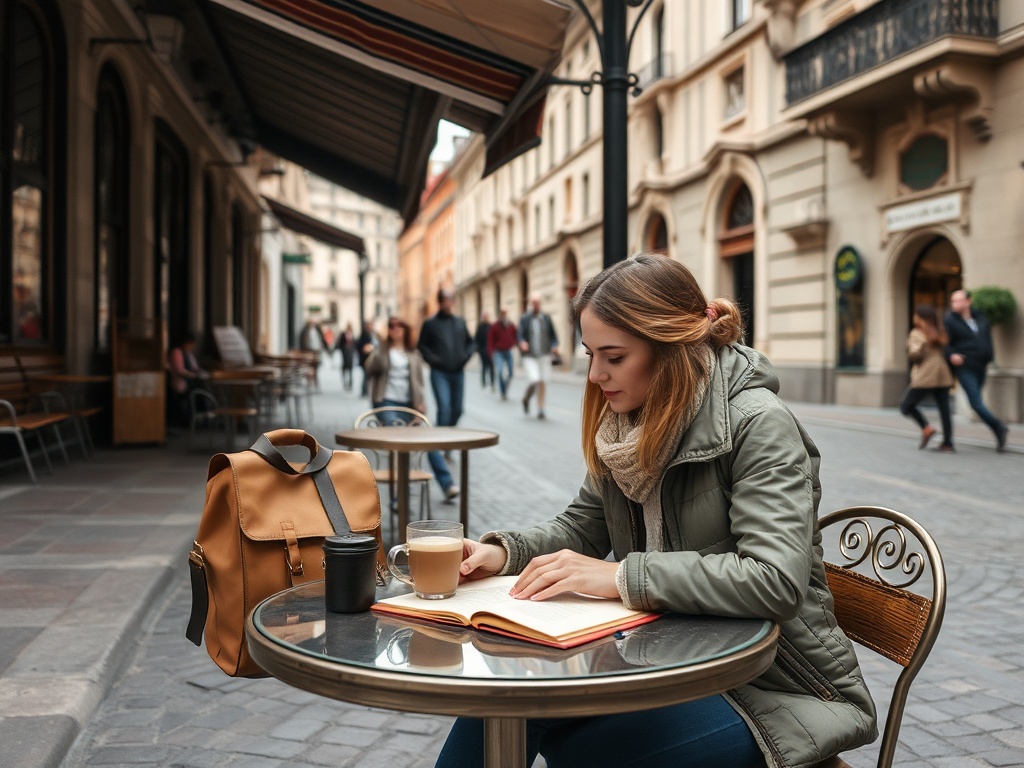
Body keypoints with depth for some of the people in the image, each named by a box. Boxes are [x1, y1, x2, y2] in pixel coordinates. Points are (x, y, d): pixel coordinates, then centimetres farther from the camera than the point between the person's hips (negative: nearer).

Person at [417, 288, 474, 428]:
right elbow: (422, 345, 3)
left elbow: (470, 342, 20)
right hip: (439, 373, -4)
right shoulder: (430, 323, 1)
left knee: (457, 410, 9)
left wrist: (466, 356, 3)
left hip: (458, 372, 4)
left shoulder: (460, 322, 13)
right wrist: (432, 359, -11)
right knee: (444, 408, -16)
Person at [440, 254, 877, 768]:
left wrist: (621, 576, -31)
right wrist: (504, 552, -7)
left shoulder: (757, 425, -19)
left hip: (769, 684, -6)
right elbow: (583, 528, 13)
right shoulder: (630, 425, 3)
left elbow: (776, 581, -30)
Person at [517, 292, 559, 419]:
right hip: (529, 357, -2)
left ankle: (540, 409, 11)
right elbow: (520, 336, -4)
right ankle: (526, 398, 16)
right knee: (534, 381, -15)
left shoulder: (547, 318, 8)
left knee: (543, 383, 0)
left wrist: (554, 346, -9)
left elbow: (553, 336, 10)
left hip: (544, 356, 2)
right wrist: (522, 343, -27)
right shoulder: (524, 319, 3)